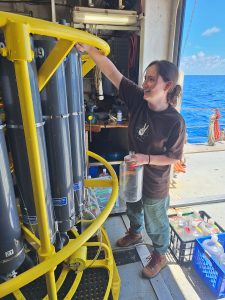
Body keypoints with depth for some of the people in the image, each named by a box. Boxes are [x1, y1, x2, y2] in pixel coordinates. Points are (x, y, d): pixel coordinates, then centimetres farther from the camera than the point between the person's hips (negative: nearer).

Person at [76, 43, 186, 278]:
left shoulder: (174, 121, -26)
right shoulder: (138, 99, -14)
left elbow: (174, 157, -16)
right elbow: (112, 72, -19)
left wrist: (147, 159, -28)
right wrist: (88, 49, -27)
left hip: (154, 183, -5)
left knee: (155, 223, 20)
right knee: (133, 210, 32)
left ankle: (159, 256, 51)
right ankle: (134, 234, 64)